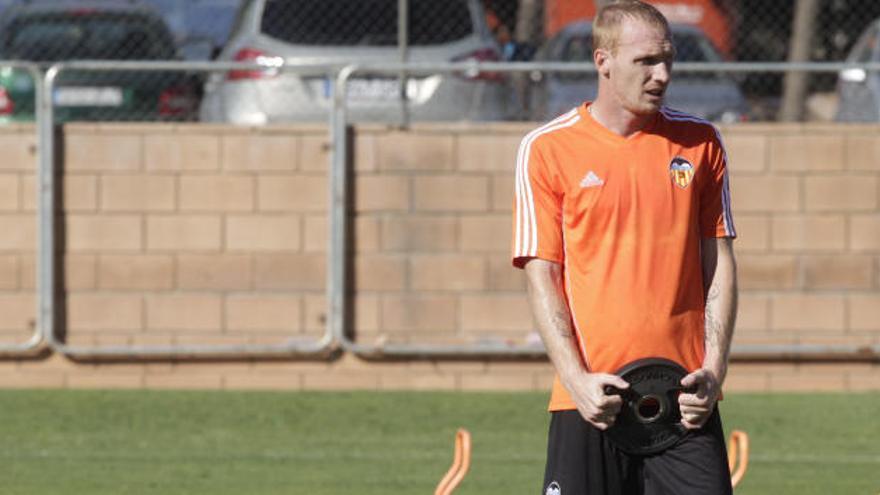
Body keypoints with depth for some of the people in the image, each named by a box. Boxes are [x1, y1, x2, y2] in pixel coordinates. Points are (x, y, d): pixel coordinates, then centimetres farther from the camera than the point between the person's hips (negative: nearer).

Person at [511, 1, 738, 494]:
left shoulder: (700, 142, 8)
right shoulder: (548, 149, 1)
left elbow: (720, 263, 9)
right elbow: (542, 275, -2)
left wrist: (713, 370, -4)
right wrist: (576, 379, -13)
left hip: (685, 398, 2)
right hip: (592, 398, -2)